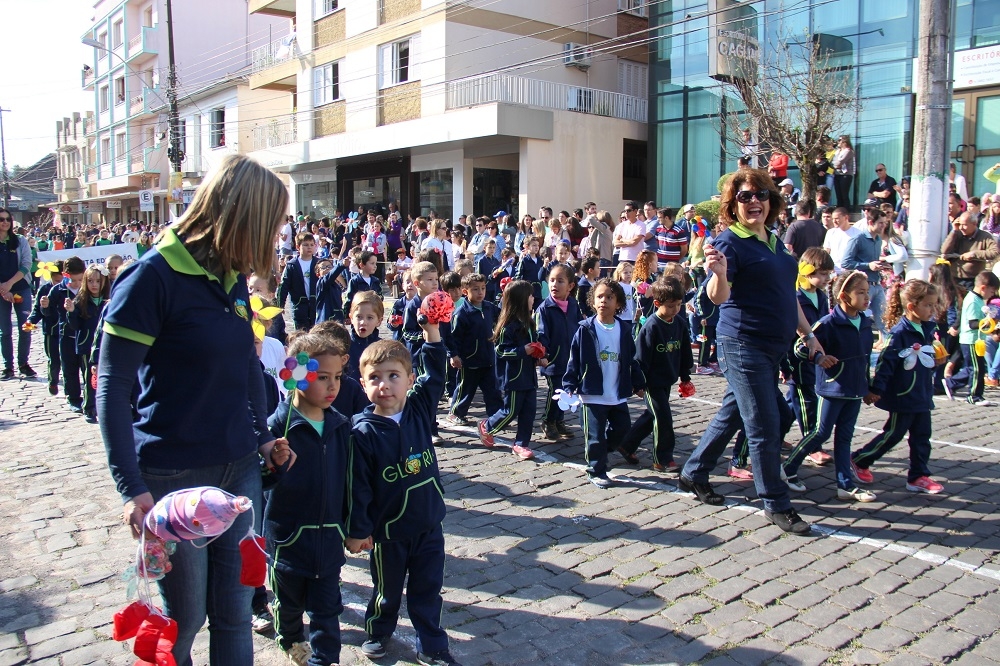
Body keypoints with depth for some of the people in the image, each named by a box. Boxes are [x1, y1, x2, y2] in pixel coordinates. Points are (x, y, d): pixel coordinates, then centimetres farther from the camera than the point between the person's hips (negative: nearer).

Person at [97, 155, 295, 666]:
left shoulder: (233, 276, 8)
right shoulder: (153, 276, -14)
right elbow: (111, 387, -15)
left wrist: (262, 437, 10)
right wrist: (131, 487, -21)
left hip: (240, 470, 6)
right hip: (173, 478, -6)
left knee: (236, 613, 13)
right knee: (183, 619, 12)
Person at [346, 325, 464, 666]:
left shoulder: (419, 410, -6)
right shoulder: (363, 432, -18)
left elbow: (434, 375, -4)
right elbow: (359, 486, -13)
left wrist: (431, 331, -15)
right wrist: (357, 529, -8)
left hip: (429, 523, 3)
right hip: (388, 529, -3)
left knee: (428, 587, 14)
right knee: (388, 589, 18)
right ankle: (378, 631, 44)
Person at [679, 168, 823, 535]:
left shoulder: (774, 241, 13)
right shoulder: (731, 241, -11)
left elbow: (787, 294, 21)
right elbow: (718, 297, -22)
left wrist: (808, 333, 22)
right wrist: (719, 273, -43)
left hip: (774, 345, 8)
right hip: (744, 343, -8)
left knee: (732, 413, 16)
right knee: (765, 426, -2)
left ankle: (693, 473, 31)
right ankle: (776, 504, 11)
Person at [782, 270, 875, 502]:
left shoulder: (865, 324, 7)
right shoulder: (828, 323, -15)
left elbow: (866, 357, 17)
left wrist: (869, 387, 20)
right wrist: (819, 358, -33)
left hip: (855, 391, 7)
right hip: (832, 388, -7)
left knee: (844, 437, 11)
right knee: (821, 433, 0)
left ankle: (846, 485, 15)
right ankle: (788, 468, 15)